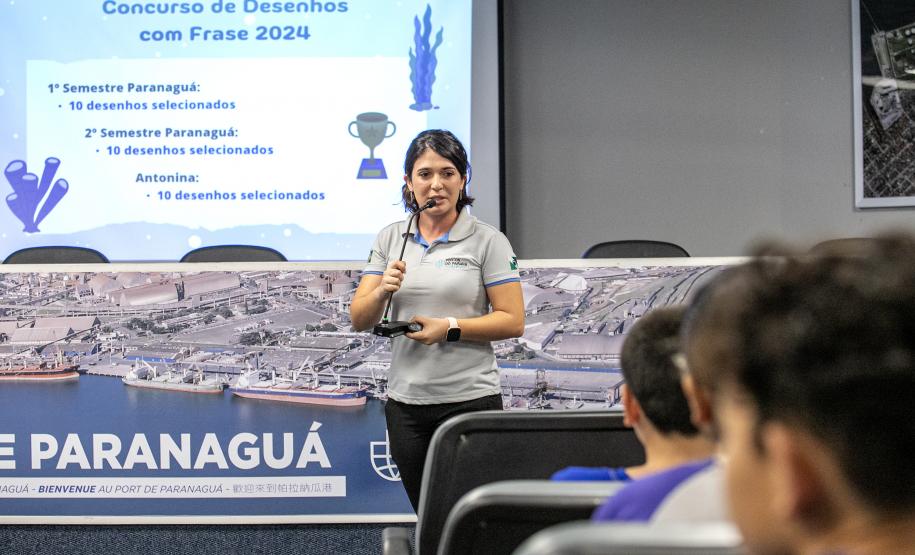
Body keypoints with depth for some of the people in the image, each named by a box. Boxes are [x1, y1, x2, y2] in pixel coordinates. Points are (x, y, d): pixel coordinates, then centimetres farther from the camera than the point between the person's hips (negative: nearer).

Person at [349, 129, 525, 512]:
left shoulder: (487, 241, -3)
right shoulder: (390, 239, 9)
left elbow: (512, 321, -7)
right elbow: (359, 319, 5)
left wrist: (450, 328, -18)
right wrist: (382, 290, -15)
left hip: (470, 398, -4)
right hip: (406, 402, 4)